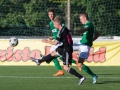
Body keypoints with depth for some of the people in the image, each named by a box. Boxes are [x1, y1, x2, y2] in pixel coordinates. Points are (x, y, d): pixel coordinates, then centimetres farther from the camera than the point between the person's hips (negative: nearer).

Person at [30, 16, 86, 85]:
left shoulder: (61, 32, -21)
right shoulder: (65, 28, 5)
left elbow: (56, 43, -16)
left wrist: (47, 41, -1)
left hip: (67, 50, -9)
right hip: (65, 48, 9)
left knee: (66, 68, -7)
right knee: (53, 53, 23)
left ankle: (81, 77, -8)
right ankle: (39, 61, 40)